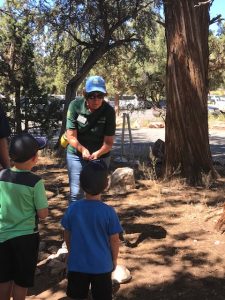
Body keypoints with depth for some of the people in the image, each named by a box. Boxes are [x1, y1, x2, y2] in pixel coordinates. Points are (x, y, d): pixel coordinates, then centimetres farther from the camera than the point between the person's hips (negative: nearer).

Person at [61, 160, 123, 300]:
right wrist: (114, 259, 8)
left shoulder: (73, 208, -12)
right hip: (102, 265, -2)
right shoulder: (108, 212, -19)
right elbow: (114, 240, -9)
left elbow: (67, 236, 0)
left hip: (77, 264, 2)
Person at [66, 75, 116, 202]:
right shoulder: (75, 106, -16)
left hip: (100, 156, 0)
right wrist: (82, 149, -34)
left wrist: (98, 153, -35)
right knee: (76, 193, 3)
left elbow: (109, 142, -15)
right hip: (76, 154, 0)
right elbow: (71, 136, -15)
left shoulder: (109, 111, -17)